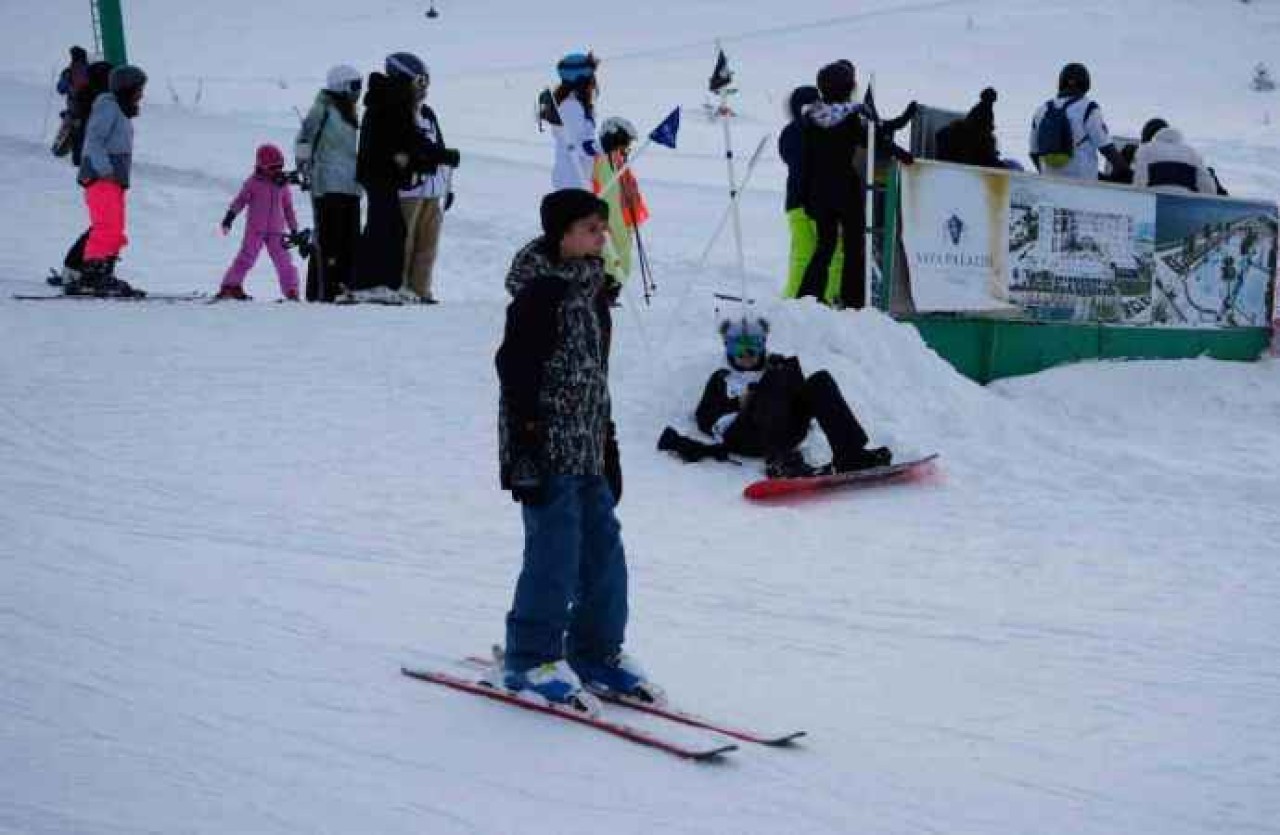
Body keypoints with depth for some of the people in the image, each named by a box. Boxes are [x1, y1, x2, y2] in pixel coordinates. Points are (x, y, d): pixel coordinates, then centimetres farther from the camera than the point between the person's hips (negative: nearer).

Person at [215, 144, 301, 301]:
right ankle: (231, 286, -2)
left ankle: (291, 291, 5)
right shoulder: (253, 182, 0)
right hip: (255, 229, -3)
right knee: (246, 257, -8)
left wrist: (294, 230, 17)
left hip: (276, 232, 3)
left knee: (284, 261, -2)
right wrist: (229, 216, -9)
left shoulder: (282, 184, 10)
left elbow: (288, 208, 17)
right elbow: (240, 200, 1)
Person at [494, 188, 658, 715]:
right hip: (548, 448, -9)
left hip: (588, 450, 9)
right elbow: (515, 367, -15)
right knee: (556, 549, -8)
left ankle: (597, 652, 22)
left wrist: (608, 444, 22)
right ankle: (532, 660, 4)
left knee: (603, 545, 10)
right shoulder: (540, 292, -12)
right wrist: (527, 444, -19)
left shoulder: (591, 290, 15)